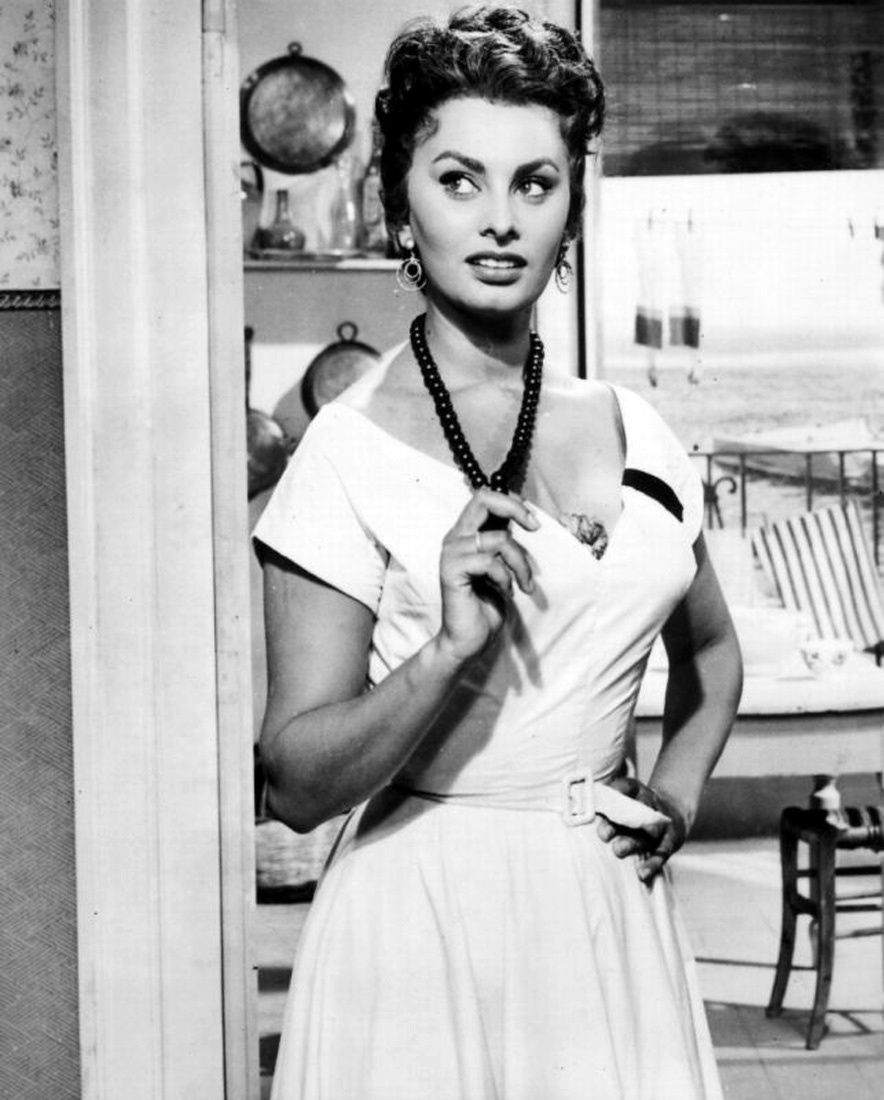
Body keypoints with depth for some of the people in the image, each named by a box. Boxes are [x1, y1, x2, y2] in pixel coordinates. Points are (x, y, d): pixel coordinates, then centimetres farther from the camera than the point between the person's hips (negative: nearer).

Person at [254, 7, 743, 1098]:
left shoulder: (628, 428, 2)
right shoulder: (350, 453, -11)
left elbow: (710, 652, 19)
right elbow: (296, 784, -14)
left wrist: (679, 789, 3)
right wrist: (446, 650, -27)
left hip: (613, 907, 5)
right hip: (428, 916, -4)